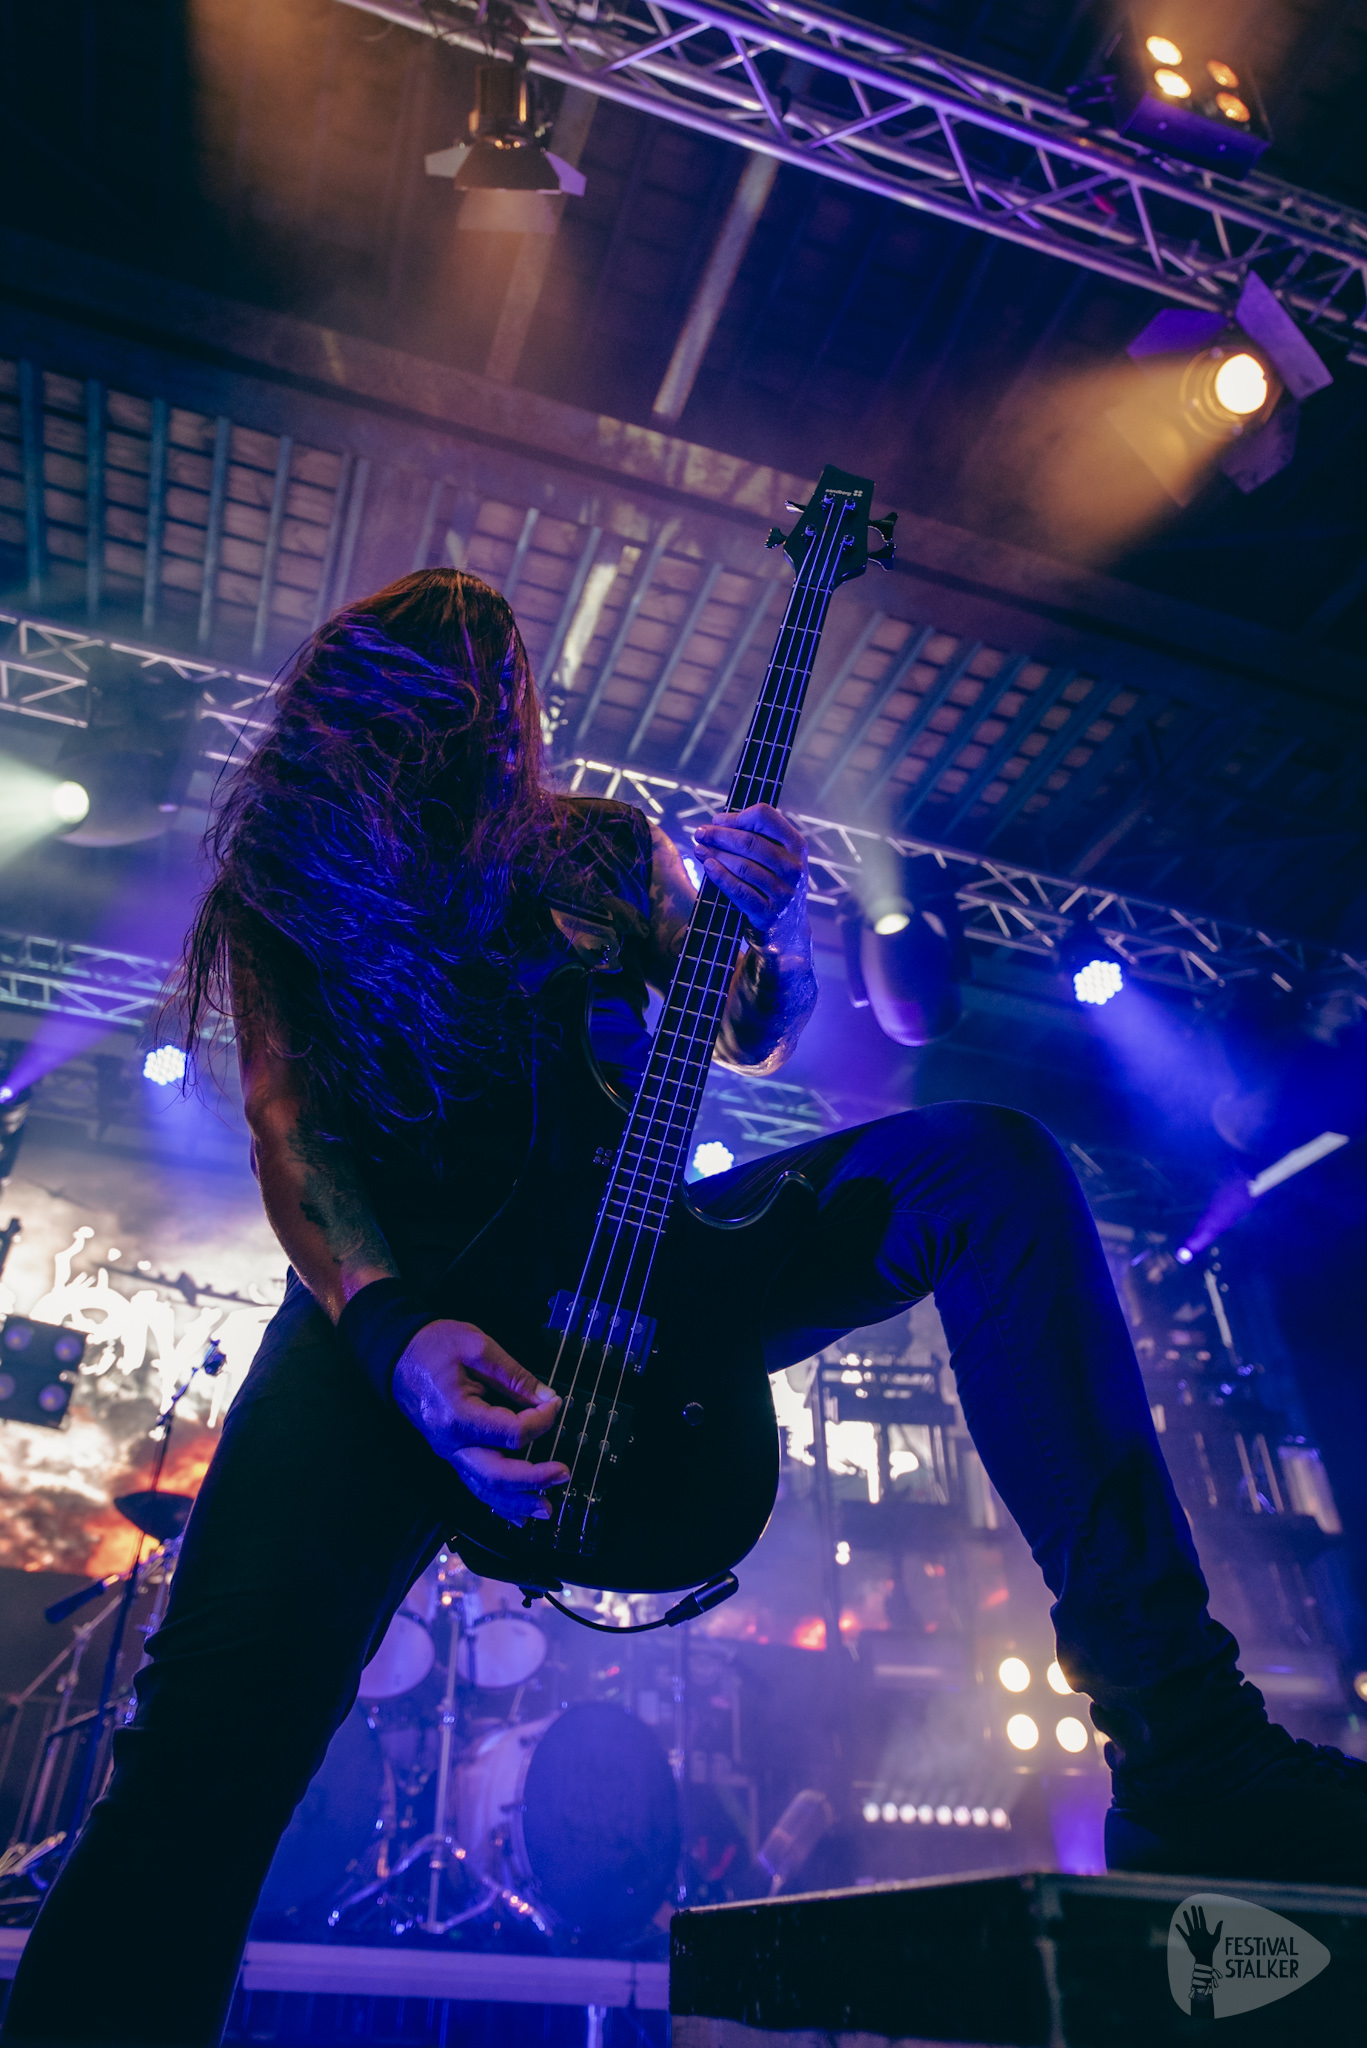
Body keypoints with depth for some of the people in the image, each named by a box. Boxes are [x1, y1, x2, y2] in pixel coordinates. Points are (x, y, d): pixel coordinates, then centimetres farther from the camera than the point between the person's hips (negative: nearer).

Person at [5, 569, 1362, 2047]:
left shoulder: (600, 846, 18)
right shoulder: (280, 896, 11)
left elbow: (754, 1042, 21)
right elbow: (288, 1128, -4)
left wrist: (773, 916, -3)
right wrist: (395, 1331, -24)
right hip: (395, 1302, -2)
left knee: (986, 1162, -16)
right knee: (228, 1714, -29)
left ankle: (1187, 1760, -21)